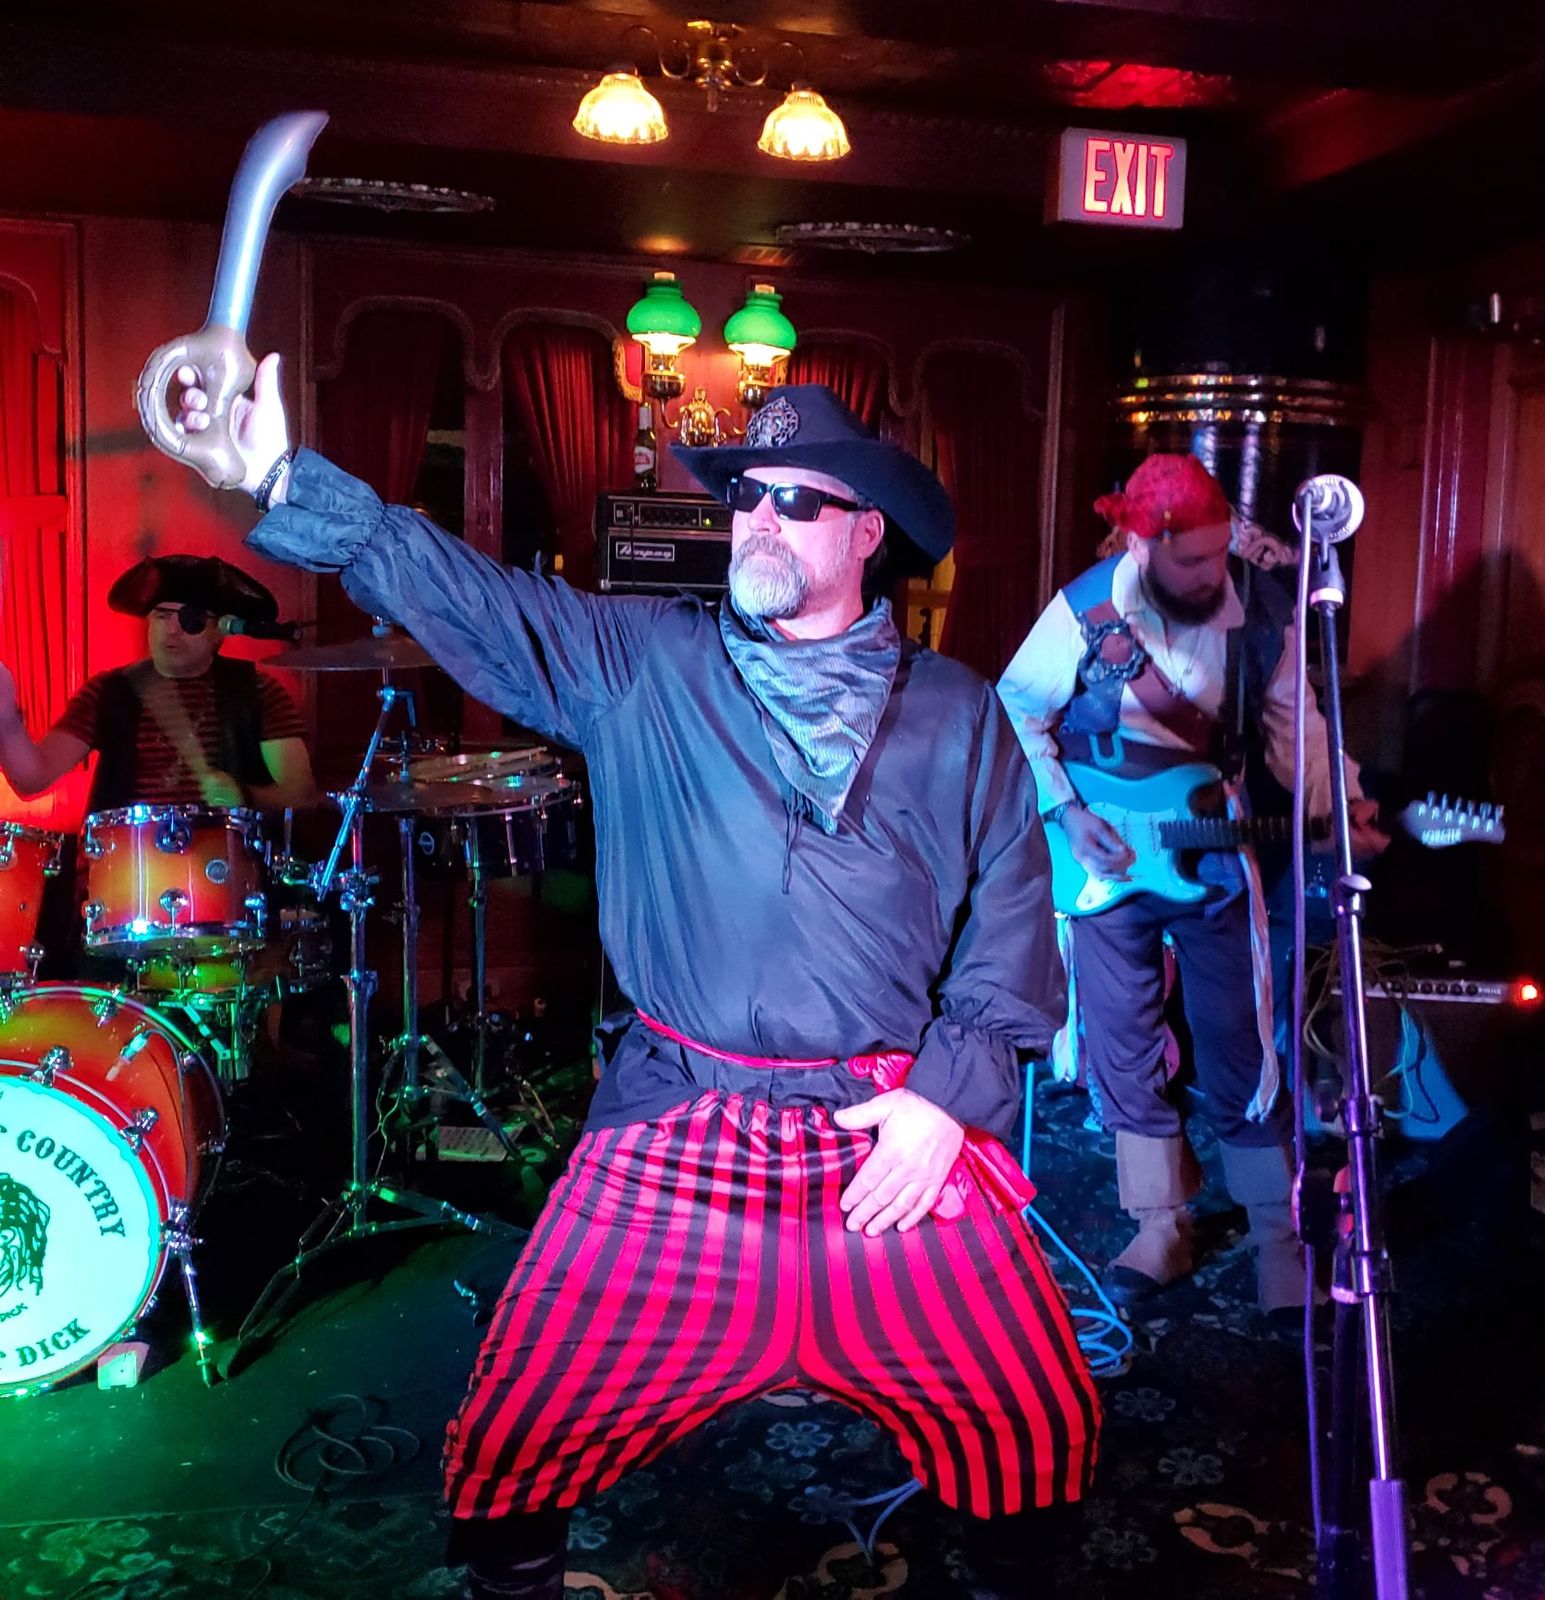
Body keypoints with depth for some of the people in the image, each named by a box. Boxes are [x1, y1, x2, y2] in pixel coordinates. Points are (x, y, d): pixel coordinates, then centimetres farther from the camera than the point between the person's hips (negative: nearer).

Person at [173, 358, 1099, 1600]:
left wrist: (949, 1093, -5)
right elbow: (455, 589, -3)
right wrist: (283, 479, -15)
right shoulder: (639, 662, 6)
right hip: (674, 1126, 0)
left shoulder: (963, 717, 8)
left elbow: (1015, 917, 5)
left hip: (895, 1132, 1)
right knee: (513, 1449, -2)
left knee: (1039, 1429, -4)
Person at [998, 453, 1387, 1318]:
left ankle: (1282, 1240, 19)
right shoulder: (1084, 611, -14)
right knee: (1124, 1049, 7)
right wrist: (1069, 814, -14)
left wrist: (1340, 806, -17)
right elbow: (1017, 715, -5)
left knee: (1242, 1051, 4)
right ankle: (1164, 1229, 24)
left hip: (1212, 852, 1)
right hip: (1109, 855, 0)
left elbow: (1293, 727, 0)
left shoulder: (1264, 610, -8)